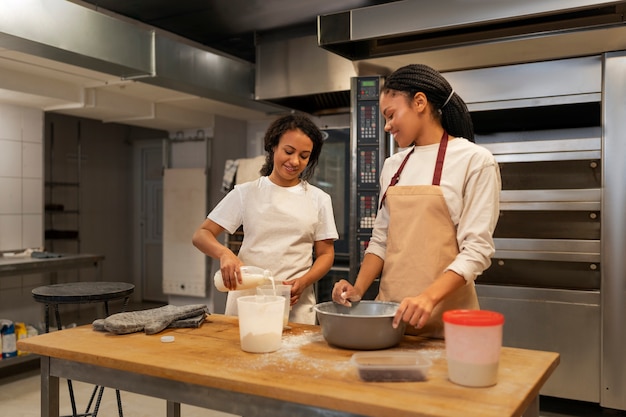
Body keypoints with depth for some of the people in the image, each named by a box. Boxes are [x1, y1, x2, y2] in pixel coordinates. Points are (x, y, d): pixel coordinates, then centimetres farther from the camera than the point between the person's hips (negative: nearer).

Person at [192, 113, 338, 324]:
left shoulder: (319, 199, 6)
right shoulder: (245, 193, 3)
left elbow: (326, 254, 8)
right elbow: (201, 235, 1)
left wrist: (302, 282, -12)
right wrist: (225, 253, -20)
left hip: (296, 306, 1)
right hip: (245, 300, 0)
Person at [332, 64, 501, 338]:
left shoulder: (475, 160, -7)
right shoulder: (393, 166, 10)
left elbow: (477, 249, -13)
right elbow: (381, 240, 12)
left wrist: (429, 297, -26)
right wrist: (359, 288, -4)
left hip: (443, 317, -5)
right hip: (390, 310, 5)